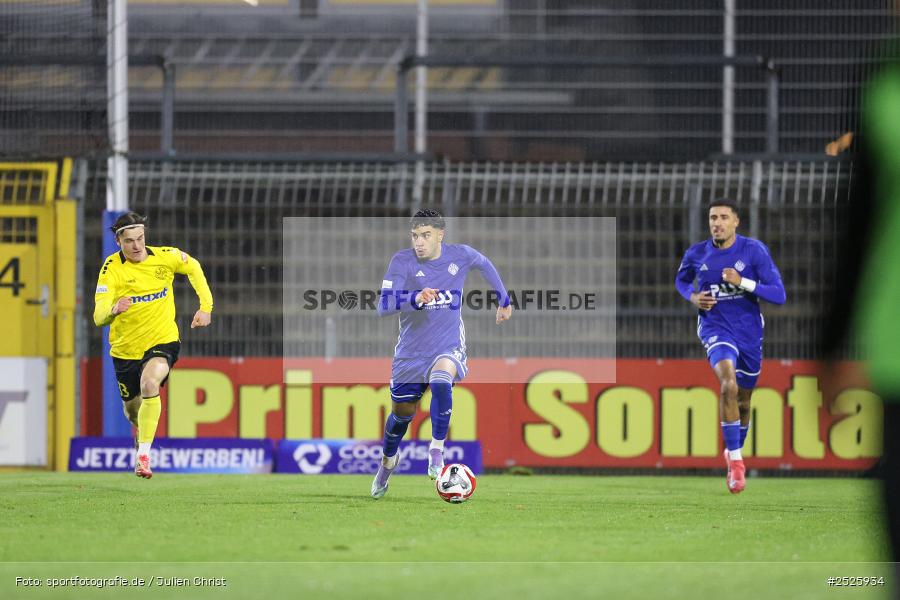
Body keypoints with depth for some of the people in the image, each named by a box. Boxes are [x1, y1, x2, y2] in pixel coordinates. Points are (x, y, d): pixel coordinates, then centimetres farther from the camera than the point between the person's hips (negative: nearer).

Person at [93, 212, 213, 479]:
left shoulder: (164, 257, -10)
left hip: (162, 341, -1)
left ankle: (143, 455, -28)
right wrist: (113, 309, -46)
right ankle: (141, 433, 55)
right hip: (125, 348, 1)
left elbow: (193, 267, 13)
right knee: (133, 408, 17)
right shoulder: (112, 268, -16)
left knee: (149, 385, -31)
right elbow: (99, 317, -22)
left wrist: (205, 306, 6)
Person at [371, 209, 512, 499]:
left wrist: (503, 299, 25)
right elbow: (383, 306, -23)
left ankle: (436, 453, -24)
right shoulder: (402, 262, -14)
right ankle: (388, 461, 45)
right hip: (411, 351, 1)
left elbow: (485, 265, 16)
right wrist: (415, 298, -40)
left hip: (449, 347, -1)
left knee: (441, 380, -35)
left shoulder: (460, 255, -8)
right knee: (402, 414, 13)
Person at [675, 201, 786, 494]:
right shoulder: (696, 254, -4)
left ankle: (734, 453, 43)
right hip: (716, 328, -1)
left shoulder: (754, 250, -10)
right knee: (729, 384, -29)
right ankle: (735, 460, -25)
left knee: (743, 401, 15)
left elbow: (779, 294, -13)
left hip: (749, 332, 1)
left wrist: (743, 282, -25)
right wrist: (693, 297, -4)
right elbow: (681, 280, 19)